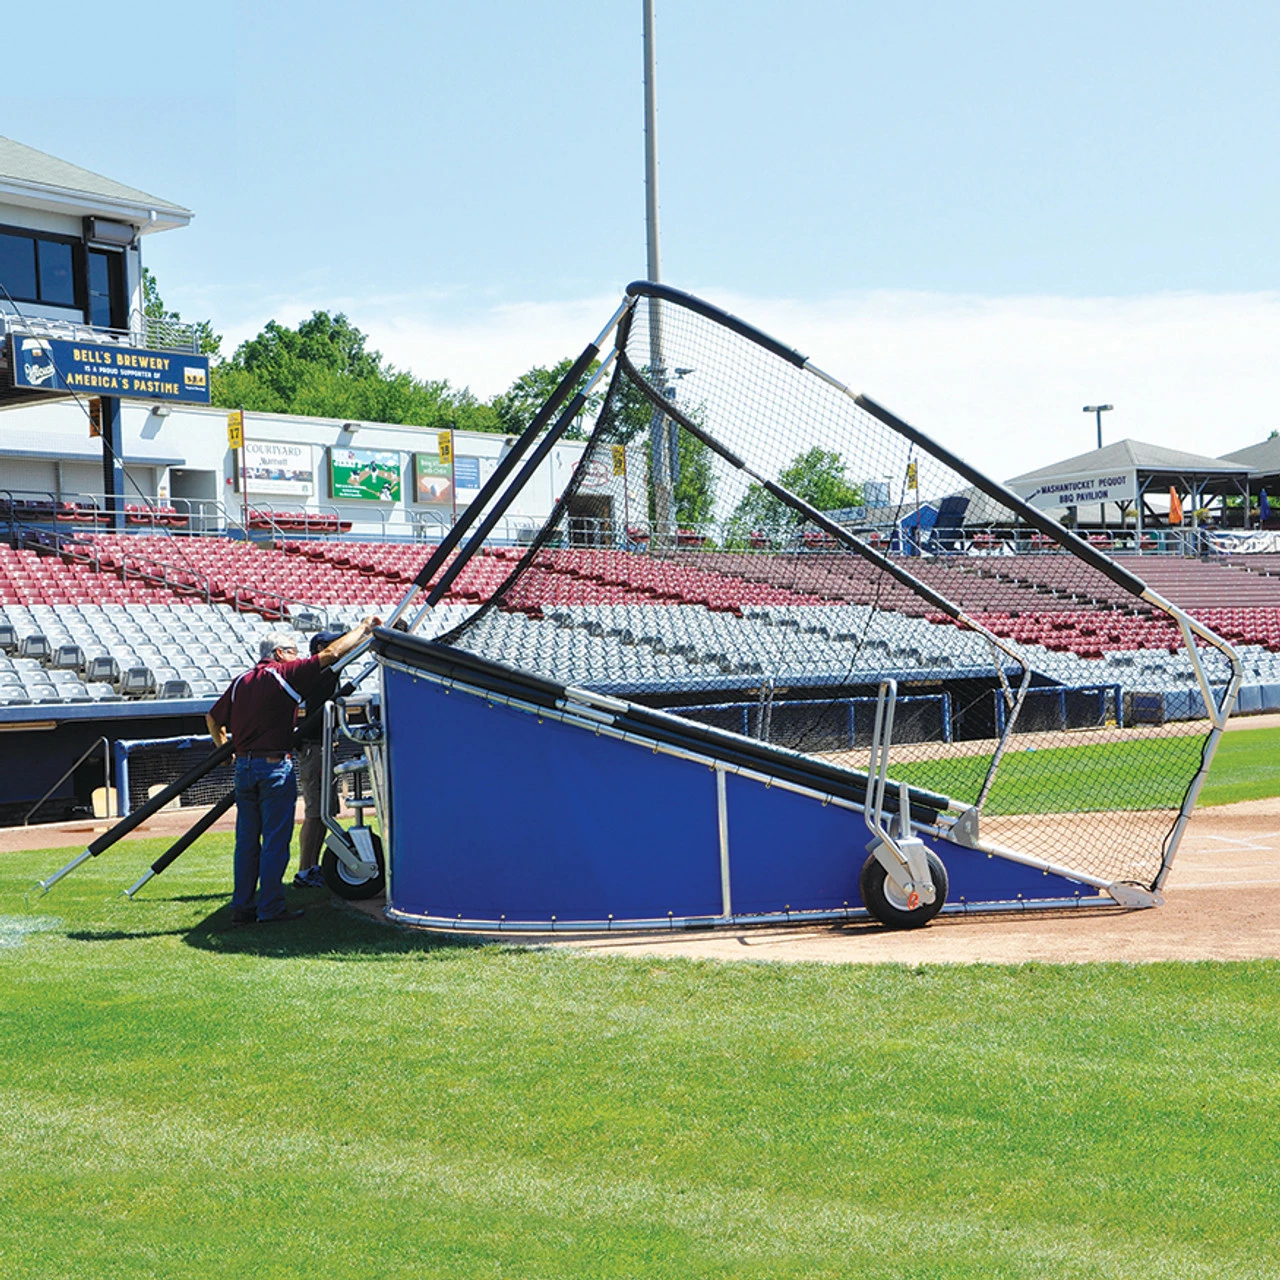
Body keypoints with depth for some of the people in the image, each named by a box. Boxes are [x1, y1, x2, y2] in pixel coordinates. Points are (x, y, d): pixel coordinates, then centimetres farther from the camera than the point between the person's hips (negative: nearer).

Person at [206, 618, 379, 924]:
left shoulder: (240, 682, 13)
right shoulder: (285, 674, -5)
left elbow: (213, 719, 20)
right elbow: (330, 654, -5)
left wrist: (223, 749, 37)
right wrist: (364, 628, 5)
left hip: (243, 767, 6)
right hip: (275, 767, -6)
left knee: (246, 841, 11)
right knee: (275, 841, 0)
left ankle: (242, 907, 14)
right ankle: (270, 908, 2)